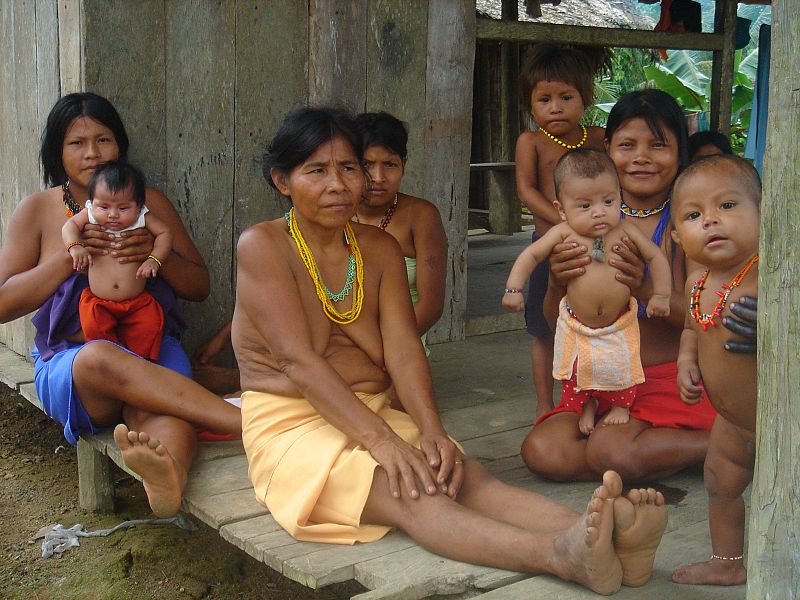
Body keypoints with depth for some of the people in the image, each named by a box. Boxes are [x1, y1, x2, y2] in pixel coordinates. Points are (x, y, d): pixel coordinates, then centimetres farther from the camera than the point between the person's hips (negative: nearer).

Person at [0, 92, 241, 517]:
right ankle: (248, 421, -49)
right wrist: (68, 257, -10)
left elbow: (199, 286, 15)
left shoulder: (149, 202, 16)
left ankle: (168, 474, -71)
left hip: (152, 348, 1)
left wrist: (158, 253, -7)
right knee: (99, 358, -39)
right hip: (70, 363, -1)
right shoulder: (36, 211, 11)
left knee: (161, 409, -36)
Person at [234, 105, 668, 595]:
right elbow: (298, 359, -18)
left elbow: (404, 350, -2)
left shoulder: (380, 249, 11)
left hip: (374, 415, 5)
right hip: (292, 426, -5)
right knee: (410, 495, -33)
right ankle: (562, 555, -59)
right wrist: (380, 439, -29)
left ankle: (609, 538, -50)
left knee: (466, 476, -25)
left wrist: (431, 431, -22)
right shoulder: (262, 246, -6)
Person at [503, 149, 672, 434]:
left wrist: (661, 295, -10)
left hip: (620, 325, 0)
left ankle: (621, 406, 37)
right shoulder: (565, 234, -14)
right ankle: (588, 406, 40)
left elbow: (656, 256, -3)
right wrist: (513, 288, -18)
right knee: (577, 378, 12)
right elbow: (531, 255, -8)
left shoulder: (624, 231, -12)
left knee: (622, 369, 10)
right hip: (577, 328, 0)